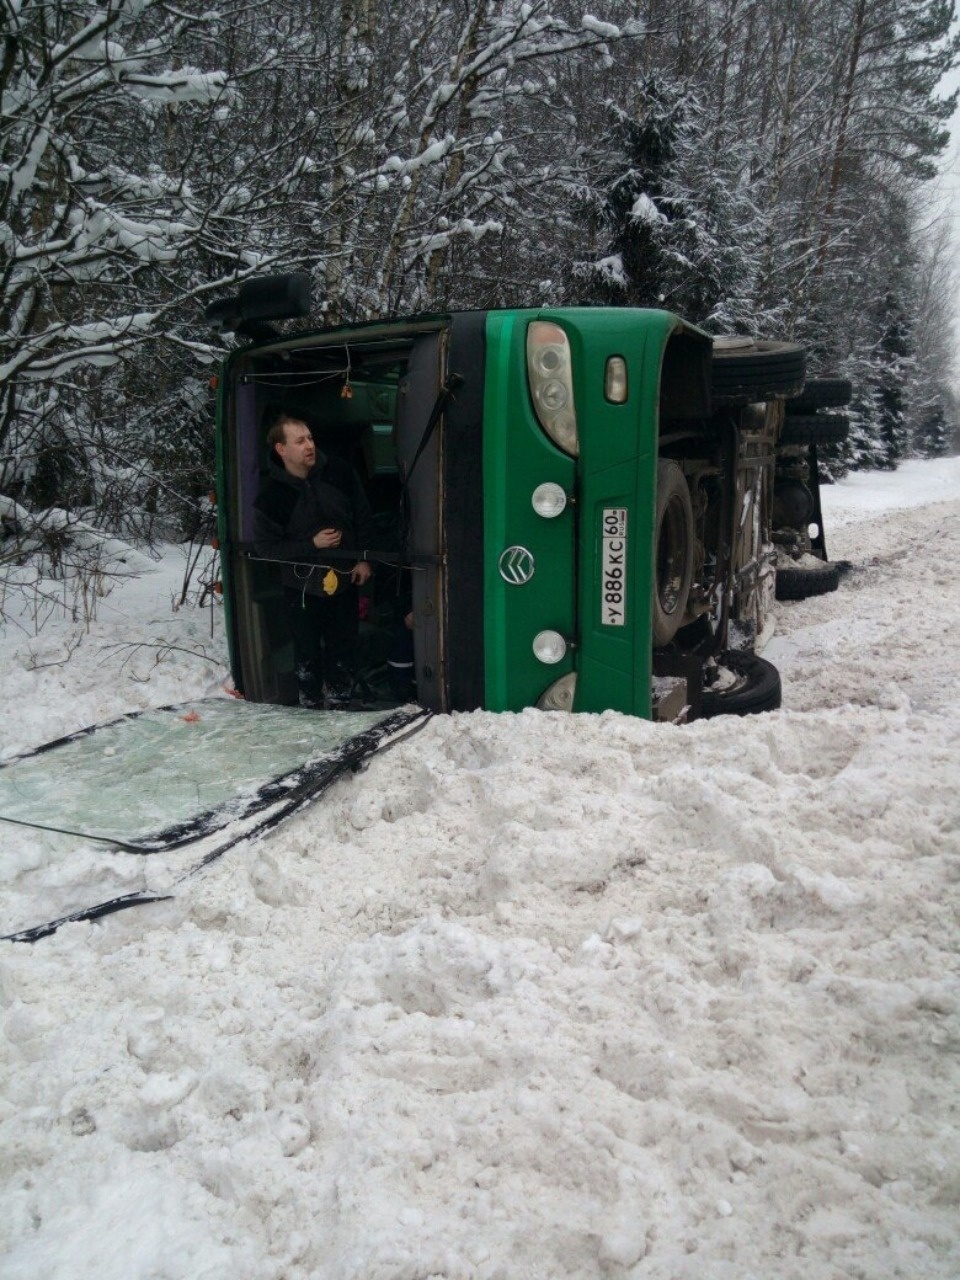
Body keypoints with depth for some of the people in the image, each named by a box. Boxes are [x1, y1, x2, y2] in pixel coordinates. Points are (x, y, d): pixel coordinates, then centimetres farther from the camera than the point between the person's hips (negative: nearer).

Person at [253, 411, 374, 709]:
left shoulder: (339, 472, -8)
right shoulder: (271, 494, -15)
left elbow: (363, 516, 4)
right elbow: (265, 546, -10)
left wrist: (364, 559, -1)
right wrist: (312, 544, -19)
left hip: (344, 578, 3)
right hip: (302, 586, -2)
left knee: (343, 647, 12)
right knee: (308, 652, 7)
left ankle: (338, 702, 28)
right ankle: (311, 705, 24)